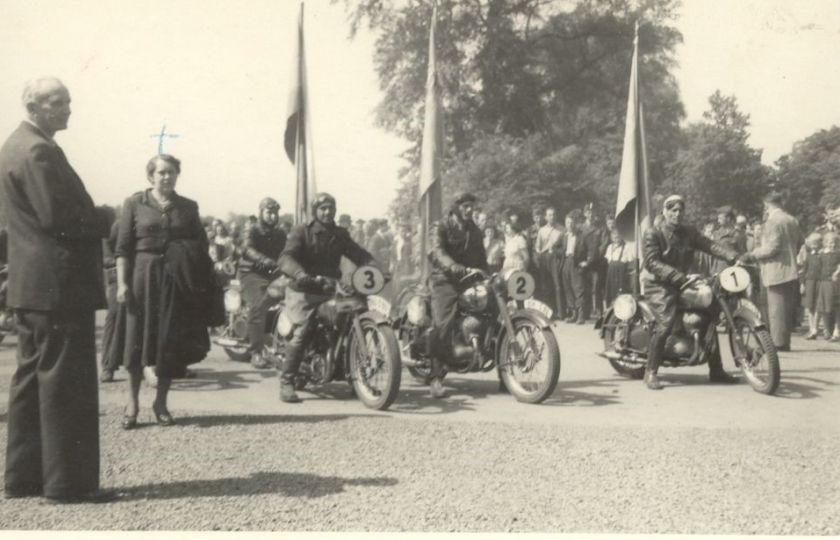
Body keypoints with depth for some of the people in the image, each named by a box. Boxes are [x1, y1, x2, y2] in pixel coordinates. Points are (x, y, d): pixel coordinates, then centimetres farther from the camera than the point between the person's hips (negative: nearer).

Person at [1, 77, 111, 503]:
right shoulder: (38, 150, -15)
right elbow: (58, 216, -22)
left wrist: (94, 217, 9)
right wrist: (103, 222, -7)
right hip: (58, 283, -11)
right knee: (65, 383, -5)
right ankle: (66, 482, 2)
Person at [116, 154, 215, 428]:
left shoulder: (188, 207, 9)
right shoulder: (134, 203, 3)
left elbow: (202, 246, 8)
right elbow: (123, 248, 0)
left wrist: (206, 281, -1)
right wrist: (122, 283, -9)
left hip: (179, 282, 2)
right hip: (144, 277, -2)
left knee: (172, 342, 4)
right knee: (138, 338, 1)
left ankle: (161, 402, 17)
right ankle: (132, 401, 14)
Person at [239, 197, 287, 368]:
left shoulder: (280, 234, 18)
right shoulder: (253, 232, -1)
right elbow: (247, 250, -23)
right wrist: (267, 262, -41)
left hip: (274, 274, 5)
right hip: (252, 274, -5)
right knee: (258, 305, -27)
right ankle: (256, 353, -25)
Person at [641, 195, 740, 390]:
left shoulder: (689, 233, 9)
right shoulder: (653, 234, -9)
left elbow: (710, 245, -4)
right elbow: (653, 262, -20)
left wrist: (735, 258, -20)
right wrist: (681, 278, -29)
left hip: (682, 283, 7)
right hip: (659, 285, -7)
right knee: (665, 323, -27)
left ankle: (716, 370, 15)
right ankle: (650, 372, -17)